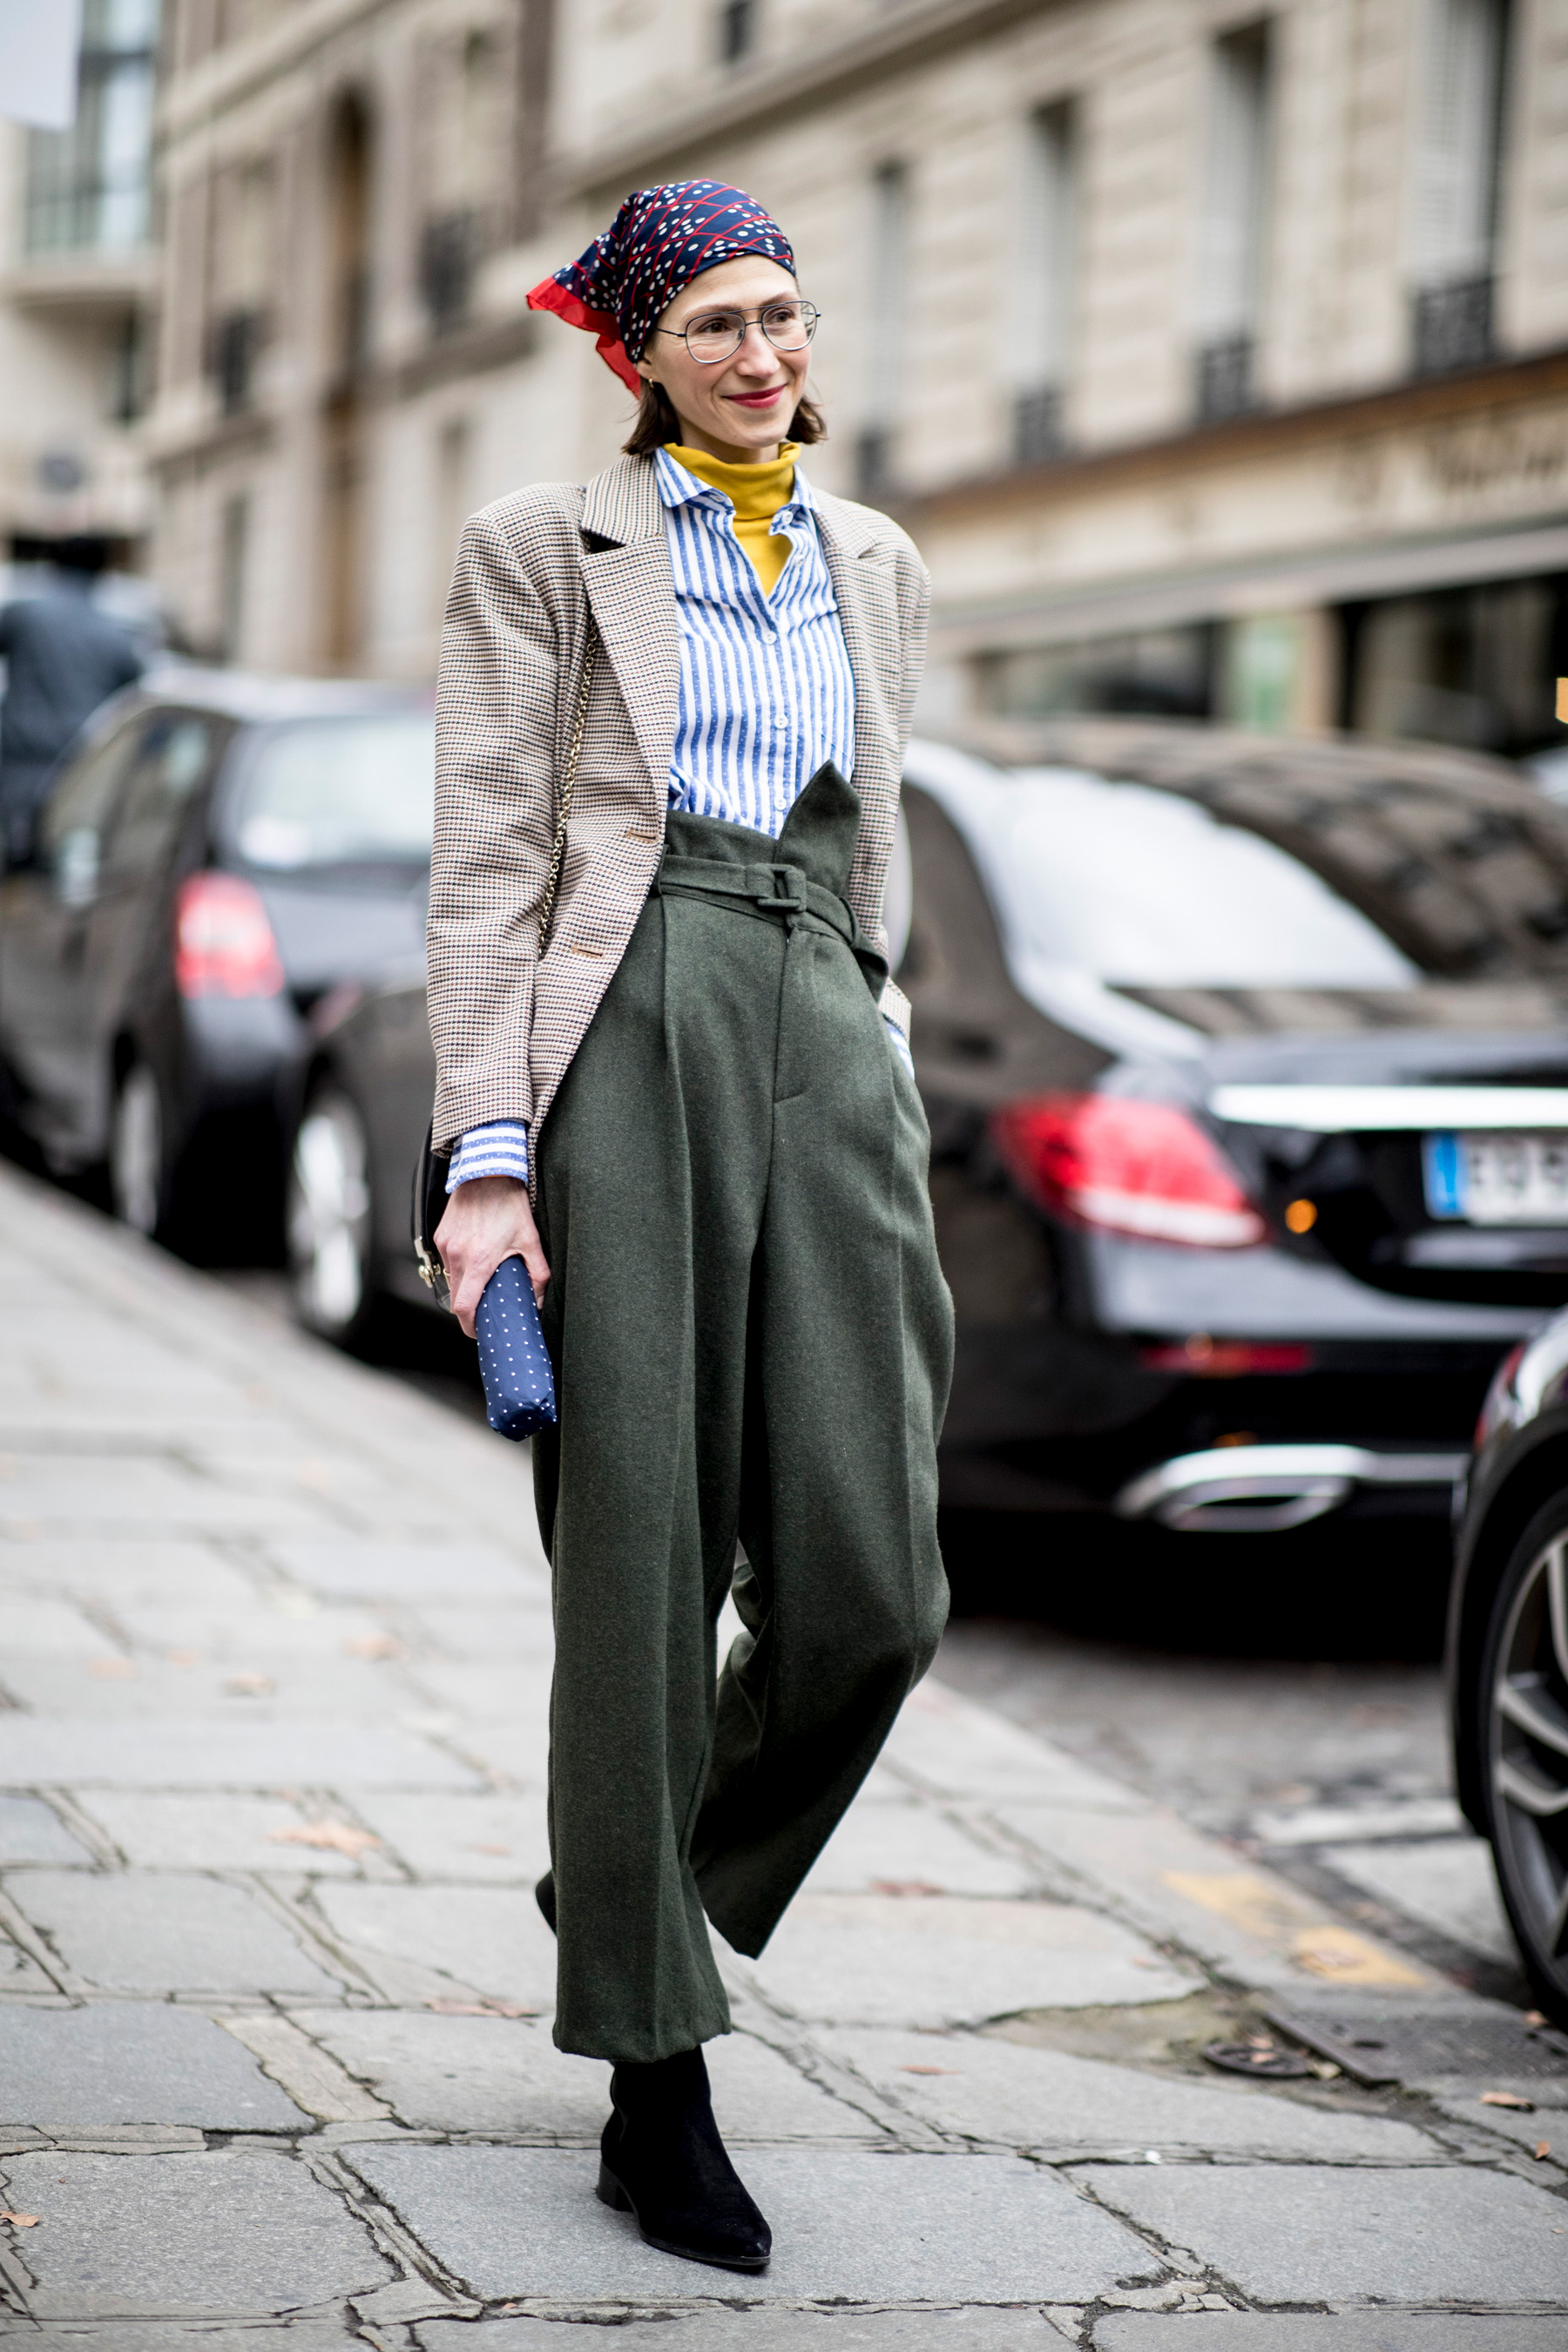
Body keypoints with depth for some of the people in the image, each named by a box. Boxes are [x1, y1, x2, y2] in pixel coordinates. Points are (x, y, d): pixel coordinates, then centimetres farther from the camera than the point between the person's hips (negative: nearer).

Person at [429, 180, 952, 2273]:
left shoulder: (874, 565, 21)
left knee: (871, 1588, -5)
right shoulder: (545, 548, 6)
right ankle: (656, 2091, 5)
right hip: (632, 1039, -4)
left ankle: (636, 1899, 23)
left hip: (831, 1054, 4)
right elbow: (483, 867, -1)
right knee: (644, 1576, -4)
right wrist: (488, 1155, -10)